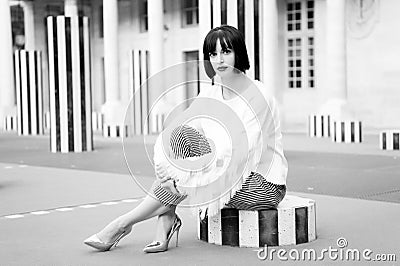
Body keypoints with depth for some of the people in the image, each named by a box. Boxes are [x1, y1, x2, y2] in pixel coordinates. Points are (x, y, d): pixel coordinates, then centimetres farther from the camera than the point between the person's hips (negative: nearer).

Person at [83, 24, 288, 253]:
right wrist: (169, 169, -26)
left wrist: (184, 179, -27)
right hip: (230, 172, 6)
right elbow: (168, 136, -5)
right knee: (179, 136, -13)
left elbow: (240, 153, -24)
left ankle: (124, 223, -9)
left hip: (263, 184, -6)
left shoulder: (257, 95, -15)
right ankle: (165, 224, -17)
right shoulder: (209, 94, 5)